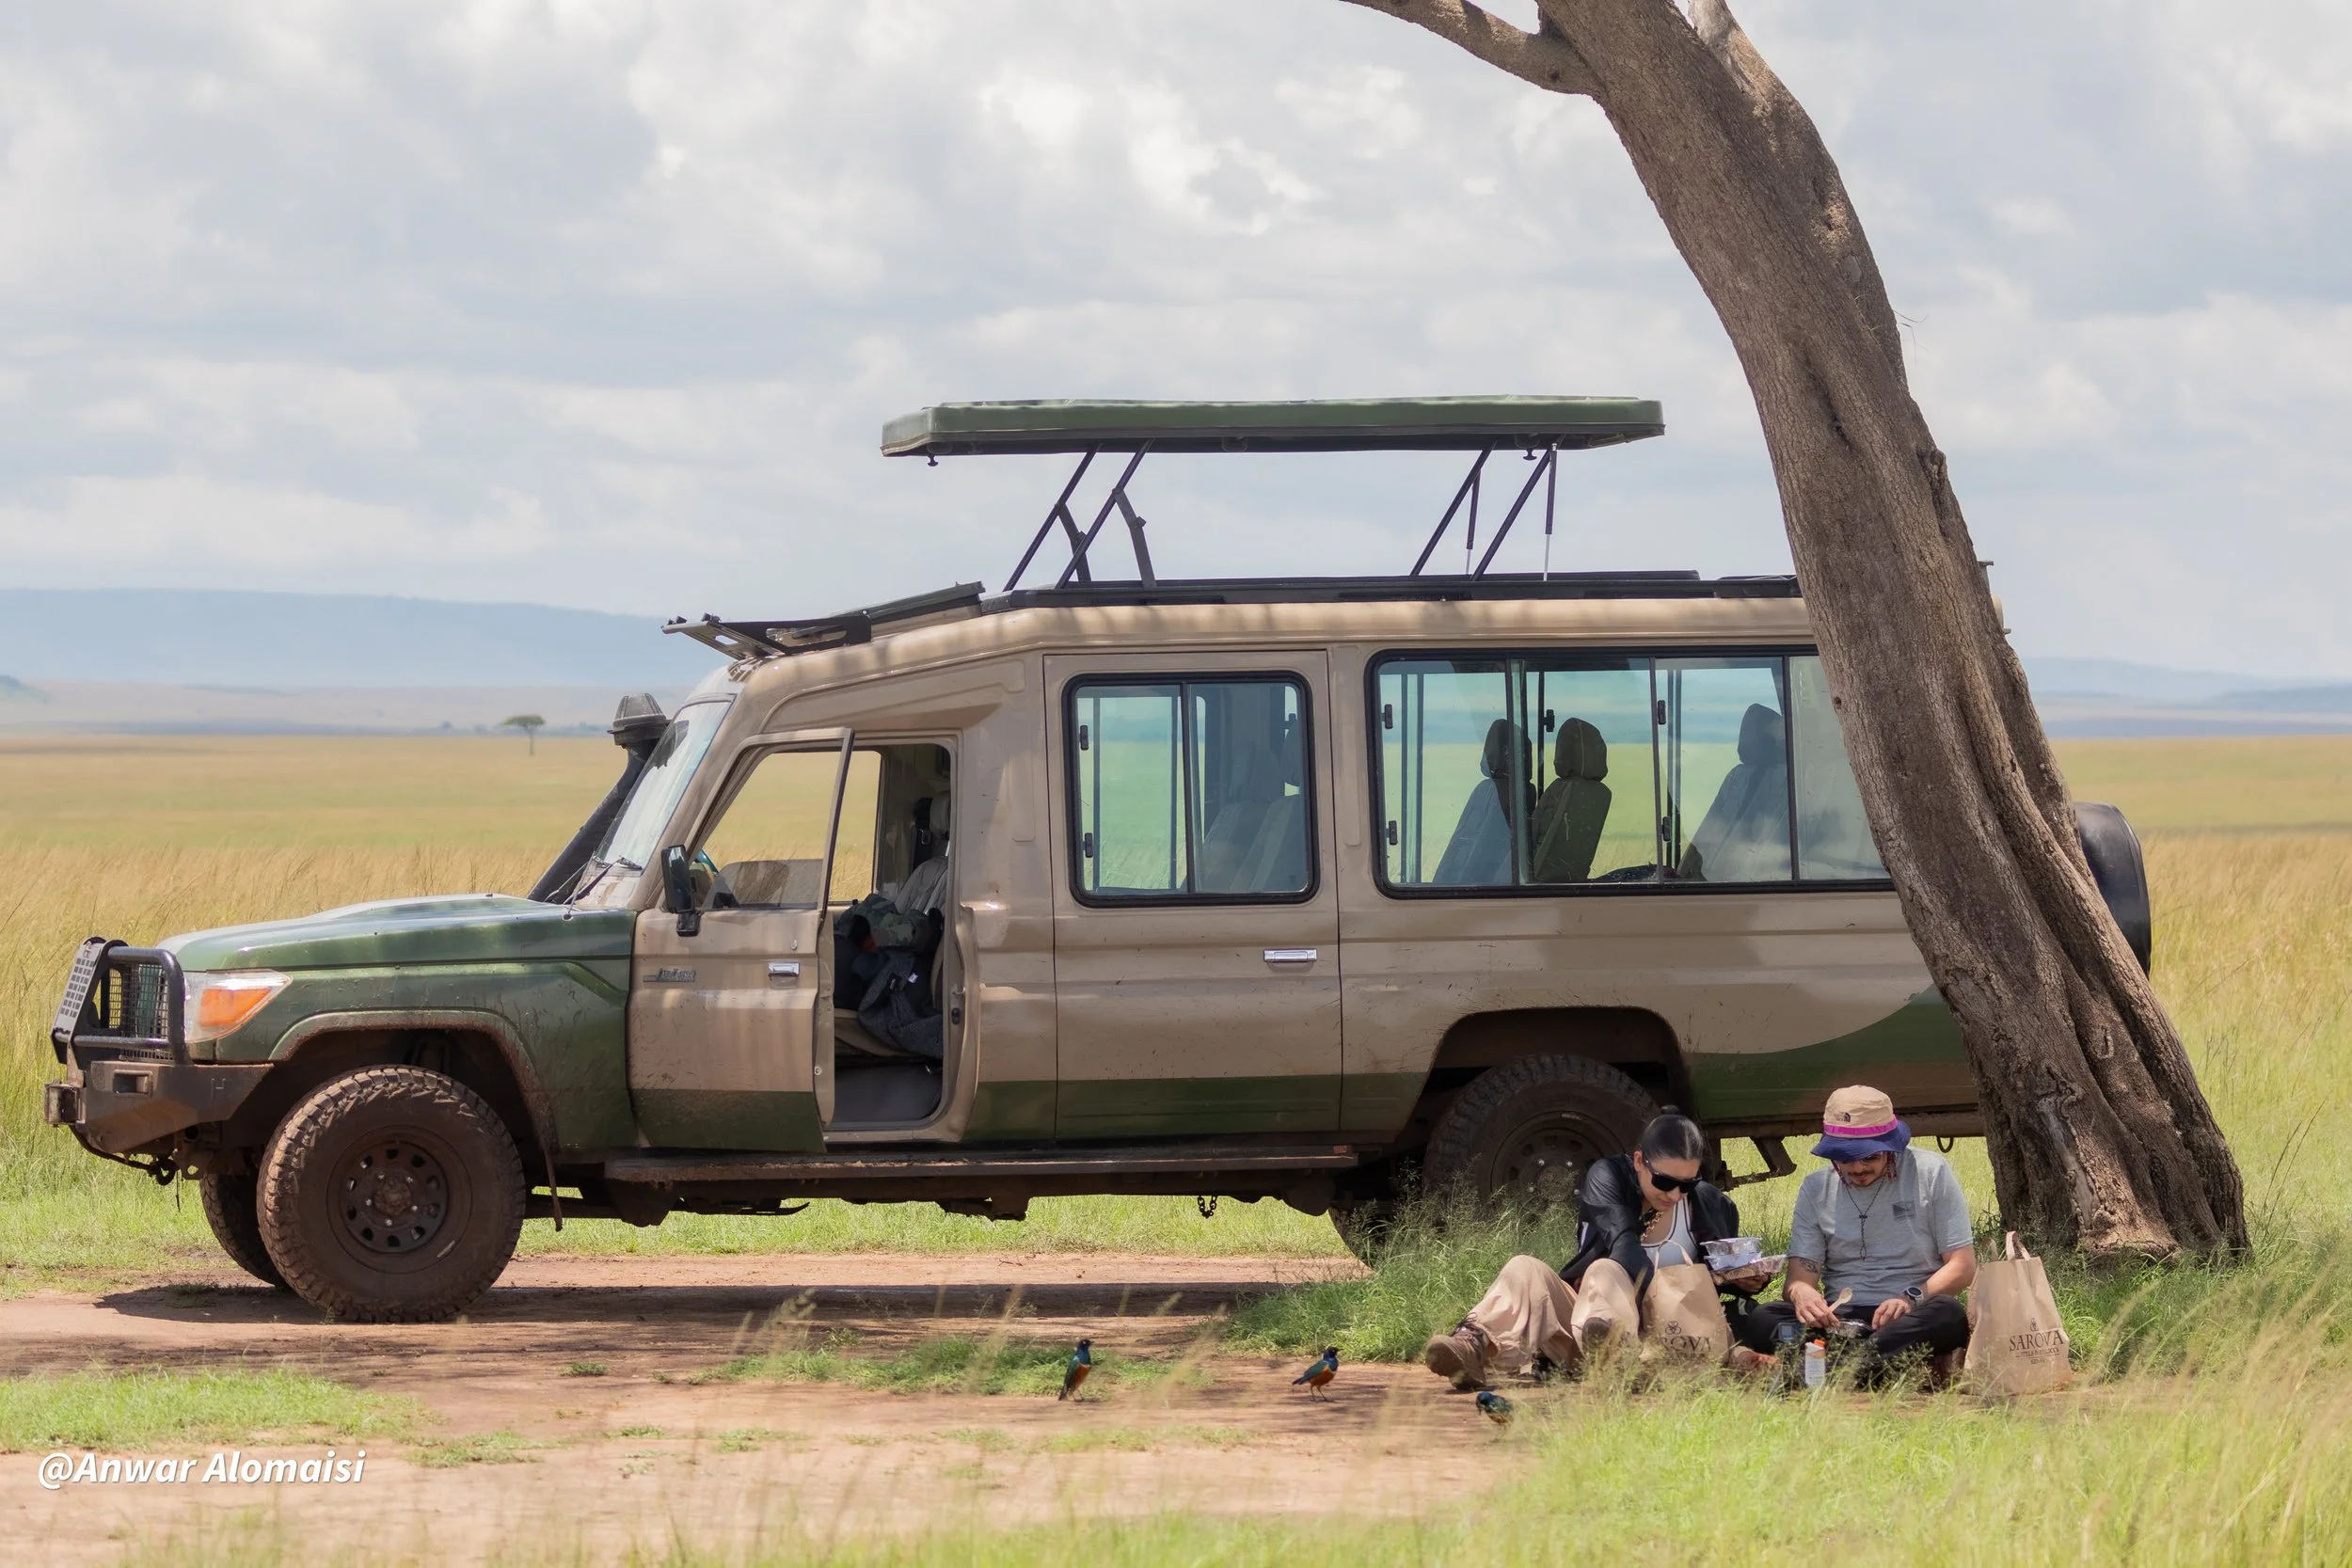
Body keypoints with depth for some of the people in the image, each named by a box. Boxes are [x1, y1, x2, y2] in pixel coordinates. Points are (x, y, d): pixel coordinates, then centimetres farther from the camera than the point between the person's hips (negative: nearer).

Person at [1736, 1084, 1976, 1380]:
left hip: (1910, 1317, -2)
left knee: (1949, 1315, -37)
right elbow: (1801, 1273, 4)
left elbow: (1962, 1267, 0)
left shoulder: (1930, 1172, 2)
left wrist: (1912, 1298, -19)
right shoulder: (1816, 1189, 10)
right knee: (1758, 1320, -27)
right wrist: (1800, 1292, -22)